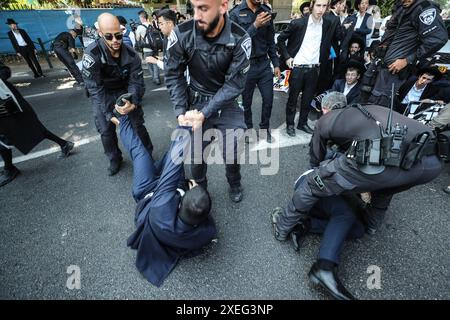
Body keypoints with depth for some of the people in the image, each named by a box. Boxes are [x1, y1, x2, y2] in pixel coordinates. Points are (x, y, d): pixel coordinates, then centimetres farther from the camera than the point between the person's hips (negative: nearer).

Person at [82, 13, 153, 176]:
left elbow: (136, 81, -15)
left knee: (137, 124, -2)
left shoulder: (131, 55, -18)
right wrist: (109, 114, -28)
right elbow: (95, 88, -23)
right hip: (102, 95, -1)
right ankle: (114, 159, 22)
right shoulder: (92, 54, -26)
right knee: (106, 131, -1)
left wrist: (131, 100, -36)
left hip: (126, 92, 1)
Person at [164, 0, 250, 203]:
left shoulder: (239, 39, -19)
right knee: (196, 153, 8)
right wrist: (181, 111, -14)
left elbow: (234, 84, -17)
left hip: (227, 102, -1)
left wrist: (205, 113, -22)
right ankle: (199, 188, 38)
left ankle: (234, 184, 35)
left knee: (232, 153, 1)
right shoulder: (181, 34, -16)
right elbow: (173, 75, -6)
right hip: (196, 101, 1)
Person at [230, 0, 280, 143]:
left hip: (264, 64, 3)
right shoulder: (236, 14, -7)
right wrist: (255, 25, -24)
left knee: (268, 99, 7)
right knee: (246, 102, 9)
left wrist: (276, 64, 9)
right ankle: (248, 128, 30)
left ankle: (265, 127, 28)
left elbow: (270, 41, 10)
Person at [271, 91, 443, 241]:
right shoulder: (370, 109, 38)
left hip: (377, 162, -6)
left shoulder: (325, 120, 24)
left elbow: (316, 159, 35)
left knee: (312, 184, 15)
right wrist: (365, 185, 62)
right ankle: (372, 225, 57)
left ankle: (282, 228, 32)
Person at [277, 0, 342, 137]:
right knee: (293, 98, 4)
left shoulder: (329, 25, 2)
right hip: (297, 68, -3)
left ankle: (302, 123, 25)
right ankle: (290, 124, 18)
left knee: (308, 98, 9)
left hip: (313, 69, 3)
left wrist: (322, 59, 6)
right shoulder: (298, 23, -7)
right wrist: (287, 57, -5)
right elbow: (281, 39, 1)